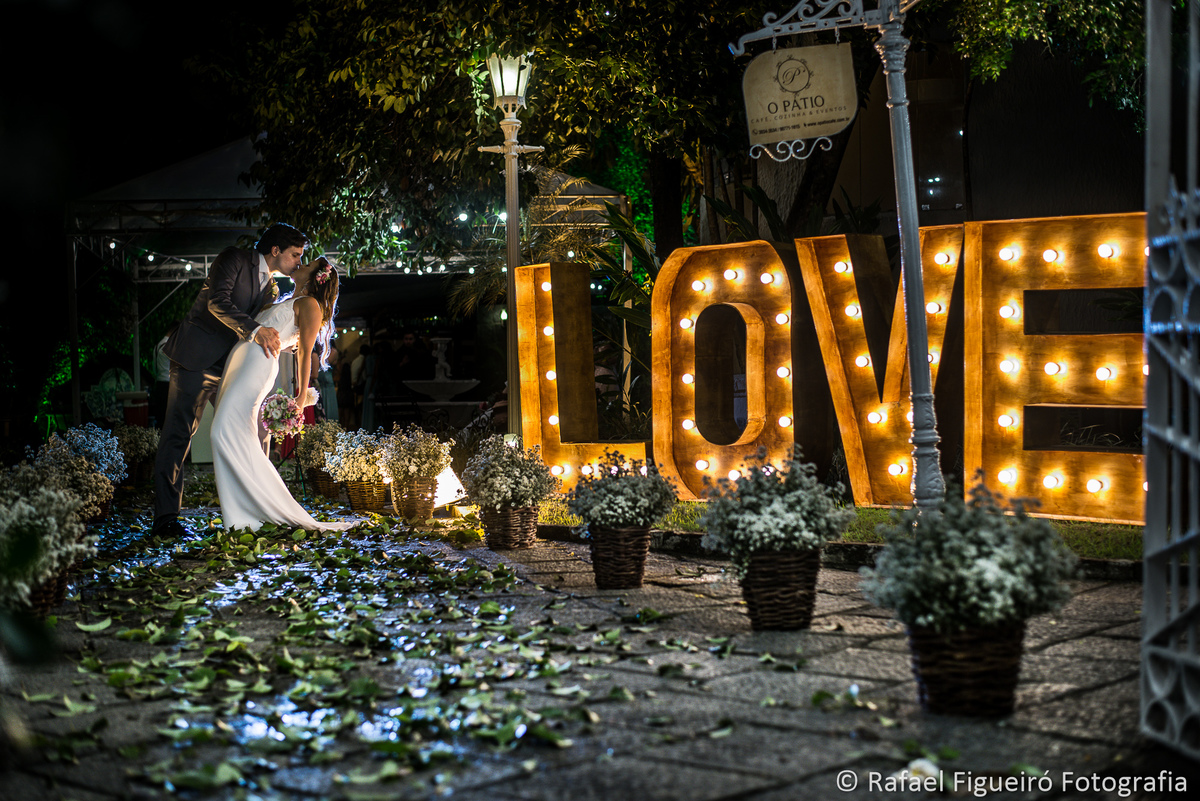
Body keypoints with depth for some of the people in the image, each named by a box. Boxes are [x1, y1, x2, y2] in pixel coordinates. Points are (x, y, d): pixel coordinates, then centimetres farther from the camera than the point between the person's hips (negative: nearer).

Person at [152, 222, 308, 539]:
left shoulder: (271, 289, 18)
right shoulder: (235, 259, -5)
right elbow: (217, 301, -21)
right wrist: (255, 330, -30)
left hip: (232, 367, 8)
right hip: (197, 358, -8)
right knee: (178, 434, -8)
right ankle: (166, 518, -7)